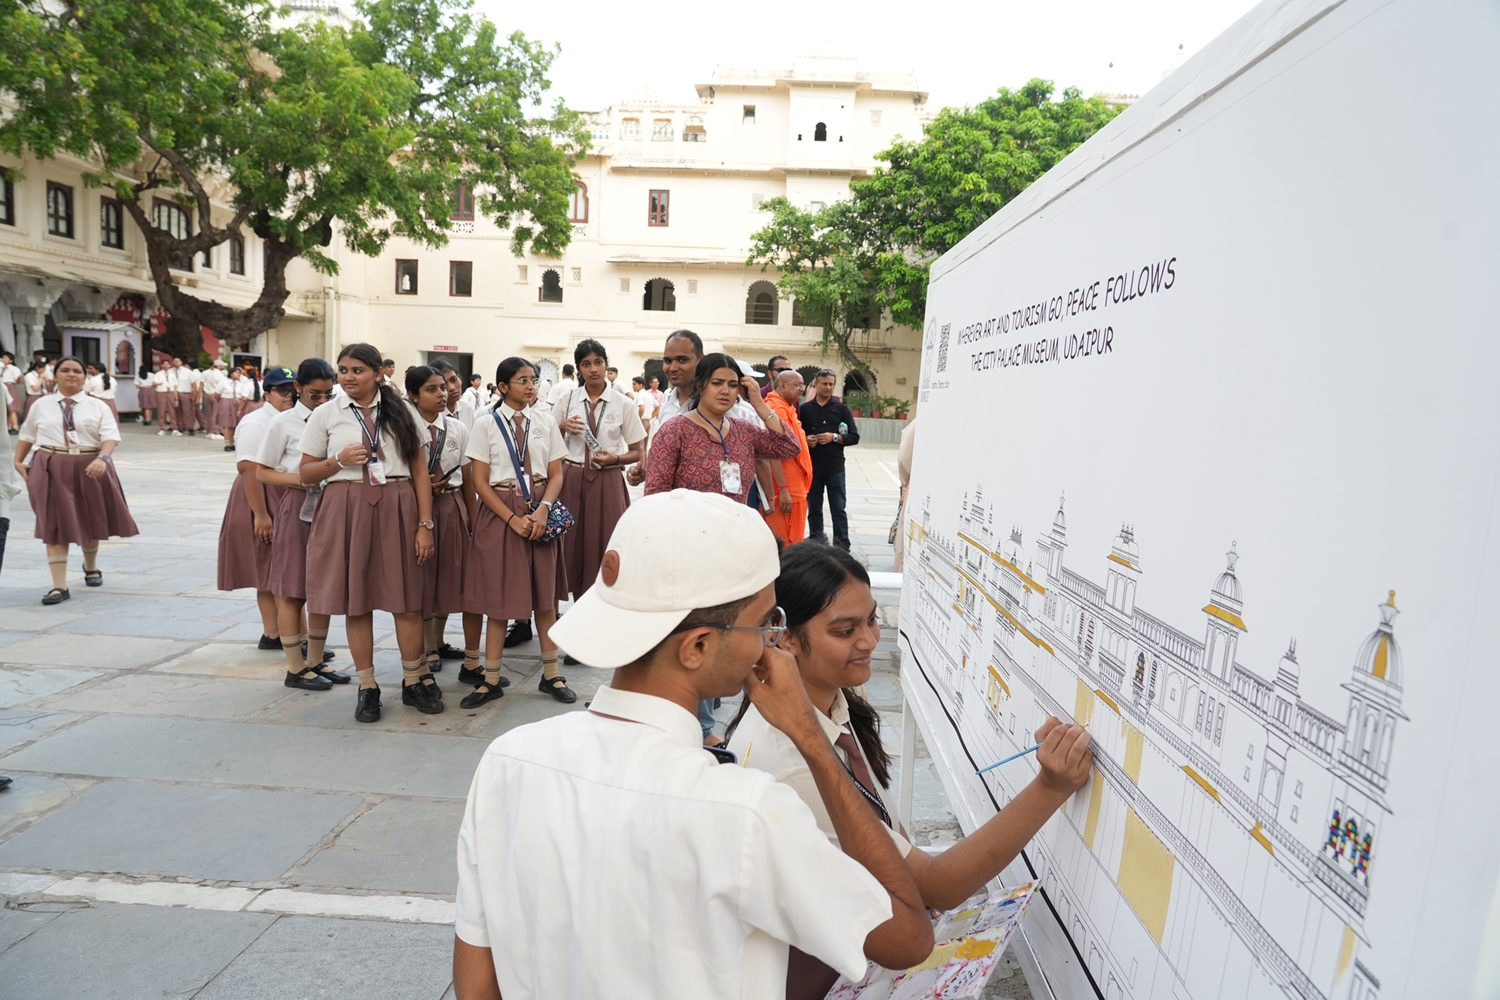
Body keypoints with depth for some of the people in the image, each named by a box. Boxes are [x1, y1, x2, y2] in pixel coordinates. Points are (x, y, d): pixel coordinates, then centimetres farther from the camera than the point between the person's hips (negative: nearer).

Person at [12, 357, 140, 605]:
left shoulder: (98, 406, 2)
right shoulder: (41, 406, 8)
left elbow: (111, 436, -11)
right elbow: (27, 435, 18)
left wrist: (102, 458, -27)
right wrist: (18, 461, 10)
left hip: (90, 468, 0)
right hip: (52, 469, 0)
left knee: (91, 522, 15)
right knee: (55, 526, -3)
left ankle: (91, 567, 42)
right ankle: (59, 586, -1)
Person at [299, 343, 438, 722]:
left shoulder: (401, 412, 6)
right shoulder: (325, 415, 6)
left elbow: (420, 471, 3)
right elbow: (306, 473, 9)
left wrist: (425, 524, -4)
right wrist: (339, 460, -11)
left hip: (396, 510, 0)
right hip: (346, 511, 1)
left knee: (406, 598, 2)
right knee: (355, 600, 5)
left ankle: (414, 681, 18)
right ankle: (367, 687, 18)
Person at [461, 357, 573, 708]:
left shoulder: (545, 422, 5)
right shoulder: (486, 424, -1)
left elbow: (556, 474, 5)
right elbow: (480, 482, -4)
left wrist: (543, 510, -13)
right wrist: (512, 518, -14)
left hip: (540, 511, 2)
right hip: (500, 513, -2)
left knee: (545, 593, 6)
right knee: (499, 597, 3)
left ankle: (551, 675, 16)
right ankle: (491, 680, 15)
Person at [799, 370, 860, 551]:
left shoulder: (841, 408, 4)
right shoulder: (804, 409, 6)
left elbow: (854, 437, 0)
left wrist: (834, 437, -14)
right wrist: (805, 439, -12)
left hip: (835, 467, -1)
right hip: (811, 466, 1)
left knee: (838, 508, 1)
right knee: (814, 508, 10)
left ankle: (842, 546, 6)